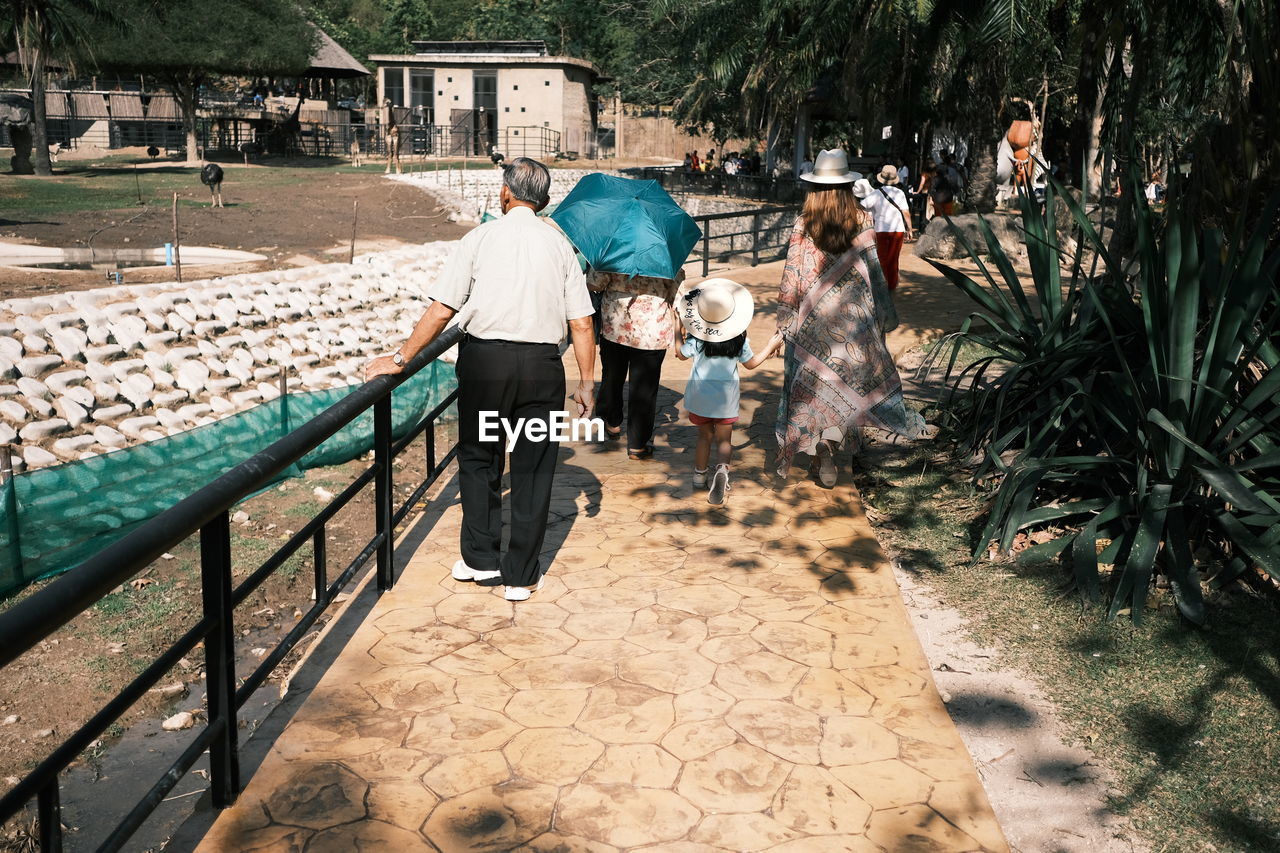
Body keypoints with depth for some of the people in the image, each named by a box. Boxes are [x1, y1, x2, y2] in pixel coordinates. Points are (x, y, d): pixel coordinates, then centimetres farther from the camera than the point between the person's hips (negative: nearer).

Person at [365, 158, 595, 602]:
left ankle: (480, 558, 21)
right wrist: (586, 382, 9)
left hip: (484, 358, -1)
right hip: (541, 365, 1)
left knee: (478, 458, 17)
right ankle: (521, 574, 16)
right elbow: (581, 323, 1)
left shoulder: (480, 238, -1)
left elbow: (440, 311, -6)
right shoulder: (558, 244, 5)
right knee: (533, 469, 9)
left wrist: (400, 359, 2)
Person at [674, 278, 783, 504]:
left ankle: (699, 475, 27)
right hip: (726, 398, 0)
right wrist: (770, 347, 15)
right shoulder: (739, 338, -11)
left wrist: (679, 331, 10)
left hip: (700, 395, 0)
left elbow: (681, 354, -1)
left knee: (705, 436, 18)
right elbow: (751, 363, 2)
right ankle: (722, 469, -21)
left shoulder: (697, 337, -16)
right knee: (724, 439, 6)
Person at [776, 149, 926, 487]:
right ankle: (828, 450, 4)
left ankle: (787, 454, 15)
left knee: (806, 382, 10)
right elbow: (873, 271, -2)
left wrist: (784, 318, 3)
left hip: (810, 320, 0)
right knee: (841, 382, 10)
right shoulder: (861, 223, -5)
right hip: (850, 318, 0)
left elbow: (791, 276, -5)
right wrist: (885, 315, 7)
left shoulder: (802, 225, -6)